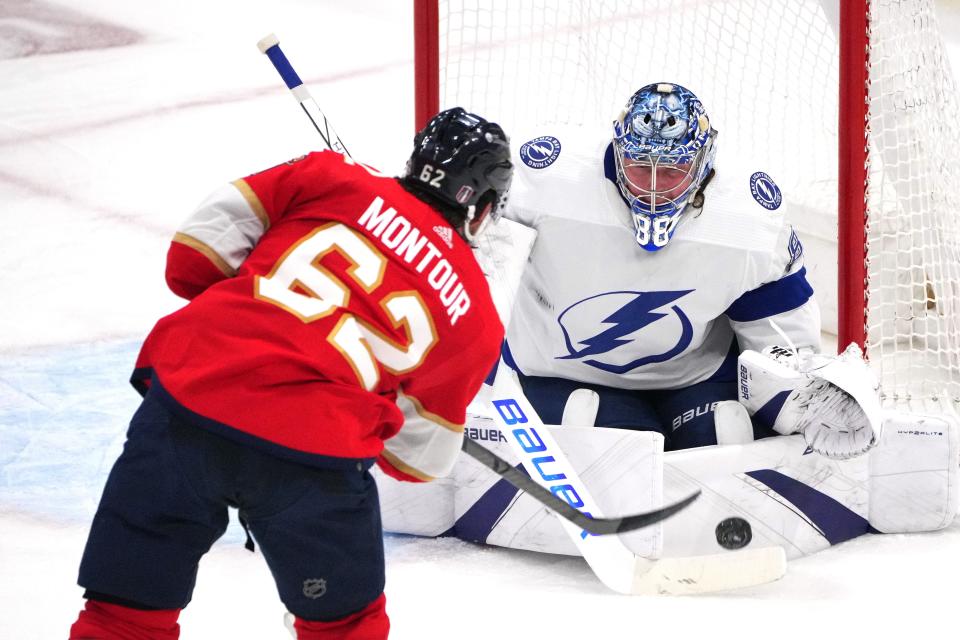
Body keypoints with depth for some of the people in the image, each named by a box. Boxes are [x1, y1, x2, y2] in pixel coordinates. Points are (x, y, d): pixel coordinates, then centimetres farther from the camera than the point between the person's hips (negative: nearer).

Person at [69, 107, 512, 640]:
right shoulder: (474, 315, 15)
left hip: (185, 398, 1)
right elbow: (418, 457, 20)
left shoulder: (331, 178, 14)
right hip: (313, 460, -1)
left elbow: (197, 252, 8)